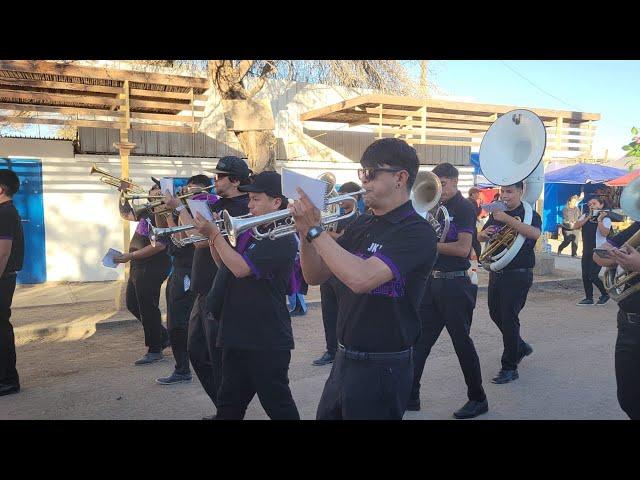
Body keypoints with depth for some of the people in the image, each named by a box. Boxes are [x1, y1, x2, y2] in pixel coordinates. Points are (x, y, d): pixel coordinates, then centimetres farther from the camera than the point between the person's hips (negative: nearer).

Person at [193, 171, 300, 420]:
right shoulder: (250, 232, 12)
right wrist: (212, 237, 5)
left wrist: (214, 234, -16)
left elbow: (241, 268, -24)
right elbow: (225, 266, 20)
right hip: (238, 336, 9)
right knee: (229, 405, 18)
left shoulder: (283, 239, -17)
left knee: (278, 405, 5)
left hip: (267, 340, -9)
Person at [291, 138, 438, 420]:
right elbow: (316, 276, 7)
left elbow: (361, 278, -31)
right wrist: (305, 232, -9)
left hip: (381, 368, -7)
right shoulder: (362, 225, 7)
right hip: (344, 359, 7)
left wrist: (315, 230, -24)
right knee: (327, 415, 19)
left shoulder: (416, 232, -17)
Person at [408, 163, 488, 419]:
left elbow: (463, 248, -19)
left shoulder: (464, 208, -9)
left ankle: (478, 399, 18)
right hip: (432, 281, 8)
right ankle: (410, 395, 17)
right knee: (419, 339, 8)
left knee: (461, 341, 2)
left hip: (455, 284, -7)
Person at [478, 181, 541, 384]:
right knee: (496, 314, 15)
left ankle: (509, 368, 7)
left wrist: (507, 219, -35)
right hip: (496, 272, 7)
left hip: (518, 274, -7)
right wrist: (484, 233, -8)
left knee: (509, 318, -5)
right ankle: (521, 347, 39)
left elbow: (535, 233, -29)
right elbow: (480, 237, 17)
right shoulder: (496, 213, 11)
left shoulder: (528, 213, -8)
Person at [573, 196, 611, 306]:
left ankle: (605, 294, 13)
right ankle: (589, 298, 16)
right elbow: (576, 226, -4)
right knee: (585, 275, 6)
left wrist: (599, 219, -21)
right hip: (586, 251, 6)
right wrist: (589, 217, -9)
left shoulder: (605, 218, -6)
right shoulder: (585, 216, 11)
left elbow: (604, 233, -20)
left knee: (592, 276, -10)